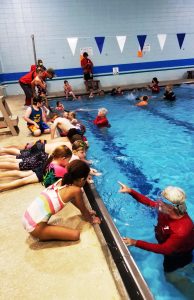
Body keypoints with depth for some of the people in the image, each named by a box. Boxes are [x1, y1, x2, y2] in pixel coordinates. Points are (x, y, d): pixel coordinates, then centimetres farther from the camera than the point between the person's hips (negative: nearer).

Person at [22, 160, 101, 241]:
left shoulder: (62, 181, 10)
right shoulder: (76, 190, -12)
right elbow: (83, 211, 5)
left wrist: (87, 212, 38)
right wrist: (91, 220, 25)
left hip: (27, 218, 8)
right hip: (35, 227, -8)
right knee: (76, 234, -5)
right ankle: (43, 236, 2)